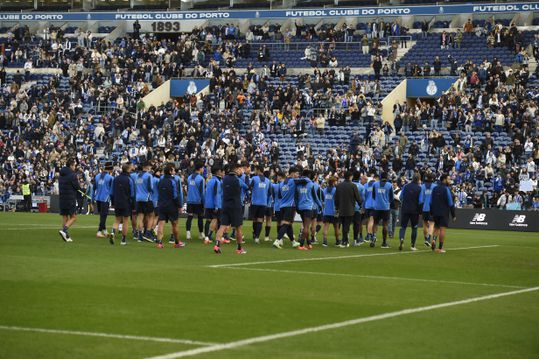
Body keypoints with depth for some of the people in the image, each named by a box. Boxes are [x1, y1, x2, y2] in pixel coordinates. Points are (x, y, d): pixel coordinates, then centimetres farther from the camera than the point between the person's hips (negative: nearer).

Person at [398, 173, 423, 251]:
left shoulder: (406, 186, 0)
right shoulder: (419, 188, -6)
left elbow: (400, 197, 4)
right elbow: (420, 201, -8)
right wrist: (420, 212, 4)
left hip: (405, 210, 1)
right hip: (415, 211, -1)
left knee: (403, 226, 6)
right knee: (414, 228, 11)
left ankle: (401, 238, -22)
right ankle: (412, 245, 12)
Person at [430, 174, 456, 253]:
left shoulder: (435, 189, 9)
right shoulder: (446, 189, -10)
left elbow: (431, 202, 11)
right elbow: (450, 203, -11)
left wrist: (431, 212, 17)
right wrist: (453, 215, -6)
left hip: (435, 212, 5)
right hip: (444, 213, -5)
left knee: (436, 227, 17)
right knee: (442, 229, -2)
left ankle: (434, 240, -10)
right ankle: (440, 248, -3)